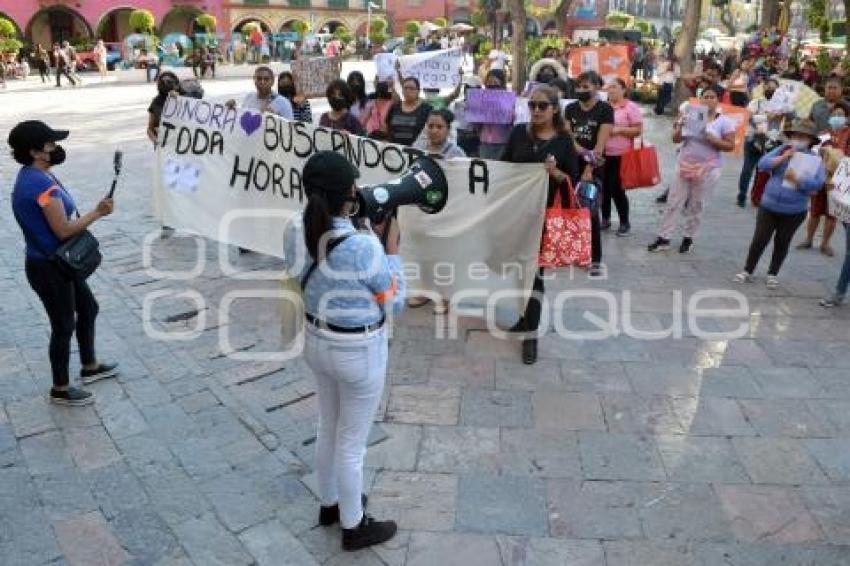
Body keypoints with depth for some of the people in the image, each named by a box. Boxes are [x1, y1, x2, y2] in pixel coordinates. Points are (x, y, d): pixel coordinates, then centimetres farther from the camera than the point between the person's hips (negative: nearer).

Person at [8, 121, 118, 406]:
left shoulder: (33, 176, 6)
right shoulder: (42, 184, -26)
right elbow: (64, 230, -24)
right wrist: (97, 212, -16)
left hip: (59, 262, 10)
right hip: (49, 268, -10)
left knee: (88, 308, 22)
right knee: (64, 326, 5)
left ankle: (90, 367, 40)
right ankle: (60, 389, 23)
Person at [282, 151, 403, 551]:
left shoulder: (295, 233, -10)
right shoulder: (365, 247, -29)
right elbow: (394, 302, -15)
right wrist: (392, 246, -9)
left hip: (316, 343, 7)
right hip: (359, 353, -6)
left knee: (328, 429, 27)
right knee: (352, 444, 13)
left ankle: (330, 504, 49)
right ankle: (354, 527, 35)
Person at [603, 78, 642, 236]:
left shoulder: (631, 107, -5)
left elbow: (638, 130, -9)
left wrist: (618, 130, -18)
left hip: (621, 155, -5)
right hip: (603, 154, 5)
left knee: (617, 188, -5)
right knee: (604, 187, 8)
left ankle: (625, 223, 10)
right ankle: (605, 219, 24)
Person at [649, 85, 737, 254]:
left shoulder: (725, 122, -4)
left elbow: (730, 146, -8)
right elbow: (676, 140, 1)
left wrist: (710, 137, -20)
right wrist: (680, 127, -18)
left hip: (707, 169, -2)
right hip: (684, 165, 2)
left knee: (697, 206, 8)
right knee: (673, 203, 4)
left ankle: (689, 238, 23)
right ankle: (663, 238, 11)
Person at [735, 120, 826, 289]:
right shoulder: (781, 150, 1)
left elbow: (817, 183, -17)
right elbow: (762, 164, -11)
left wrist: (796, 178, -29)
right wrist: (783, 157, -20)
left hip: (794, 211, -1)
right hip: (769, 206, 1)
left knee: (782, 243, 11)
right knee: (759, 240, 2)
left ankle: (772, 274, 27)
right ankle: (747, 271, 16)